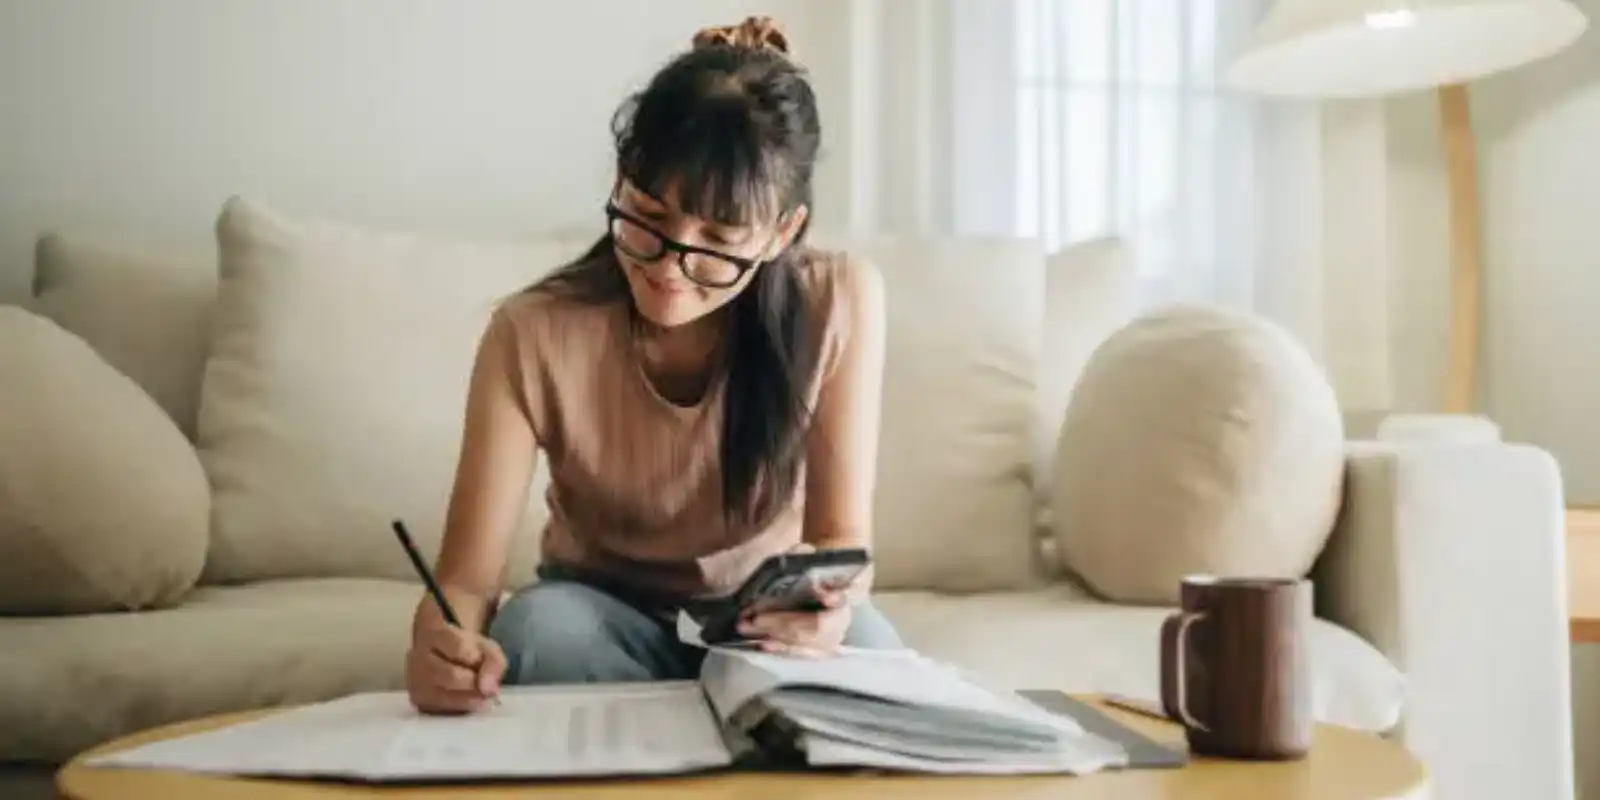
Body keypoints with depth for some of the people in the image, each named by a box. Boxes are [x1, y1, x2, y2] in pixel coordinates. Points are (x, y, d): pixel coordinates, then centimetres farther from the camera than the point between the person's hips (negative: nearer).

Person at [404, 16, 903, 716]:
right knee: (538, 624, -33)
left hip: (766, 619, 0)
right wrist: (443, 647, -47)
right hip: (602, 616, 1)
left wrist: (826, 599, -40)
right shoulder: (533, 336, -23)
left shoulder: (841, 302, -20)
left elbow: (842, 536, -15)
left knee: (858, 644, -33)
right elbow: (467, 579, -22)